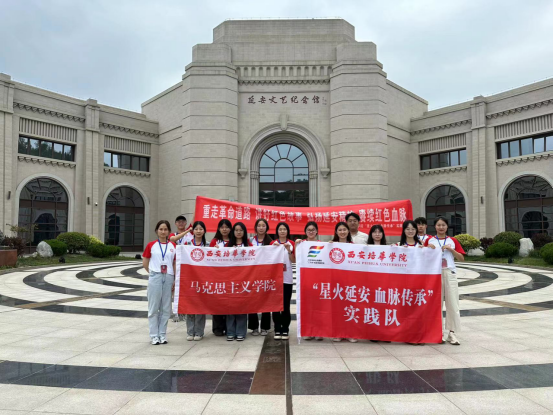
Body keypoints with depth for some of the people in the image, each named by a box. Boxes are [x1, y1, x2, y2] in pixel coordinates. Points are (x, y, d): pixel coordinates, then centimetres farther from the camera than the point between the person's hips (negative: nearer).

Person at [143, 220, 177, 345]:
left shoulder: (173, 246, 6)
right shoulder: (151, 245, 2)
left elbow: (175, 264, 8)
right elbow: (145, 263, 7)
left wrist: (175, 280, 2)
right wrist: (153, 273, 3)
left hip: (168, 278, 2)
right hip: (155, 278, -1)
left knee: (166, 308, 7)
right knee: (154, 308, 3)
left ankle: (163, 335, 17)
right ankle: (154, 335, 11)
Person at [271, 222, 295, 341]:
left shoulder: (291, 243, 5)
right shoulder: (273, 244, 6)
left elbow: (294, 261, -1)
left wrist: (289, 250, -14)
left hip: (287, 278, 0)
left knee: (286, 305, 1)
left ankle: (285, 330, 9)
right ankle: (277, 330, 9)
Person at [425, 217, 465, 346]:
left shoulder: (453, 241, 9)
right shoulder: (430, 240, 6)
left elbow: (461, 258, 6)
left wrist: (451, 249, -7)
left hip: (450, 273, 1)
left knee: (453, 303, -2)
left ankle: (452, 333, 4)